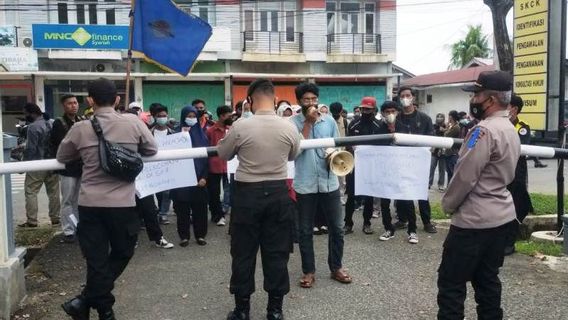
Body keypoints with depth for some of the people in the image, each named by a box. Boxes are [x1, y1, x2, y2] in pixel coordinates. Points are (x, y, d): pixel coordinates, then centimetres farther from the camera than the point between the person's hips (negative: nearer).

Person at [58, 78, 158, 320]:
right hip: (123, 203, -1)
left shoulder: (80, 128, -1)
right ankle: (85, 300, 12)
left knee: (96, 259, 8)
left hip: (90, 203, 1)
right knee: (121, 253, 17)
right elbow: (152, 150, 9)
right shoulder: (133, 123, -4)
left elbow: (62, 158, 13)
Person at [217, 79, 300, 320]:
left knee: (243, 253, 9)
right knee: (277, 252, 10)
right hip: (278, 193, 2)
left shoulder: (240, 126, -11)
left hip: (247, 193, -2)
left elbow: (222, 154, 4)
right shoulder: (288, 127, -5)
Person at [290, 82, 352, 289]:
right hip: (305, 184, -2)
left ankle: (336, 267, 25)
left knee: (337, 227, 9)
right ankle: (308, 271, 20)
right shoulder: (293, 122, -3)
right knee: (305, 230, 7)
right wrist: (308, 122, -16)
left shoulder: (329, 121, 6)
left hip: (329, 182, 3)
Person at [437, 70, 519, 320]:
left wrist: (447, 204, -4)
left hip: (475, 218, -10)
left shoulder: (485, 130, -20)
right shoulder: (511, 129, 11)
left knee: (451, 282, -1)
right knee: (487, 279, 17)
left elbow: (464, 176, -20)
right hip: (501, 215, 10)